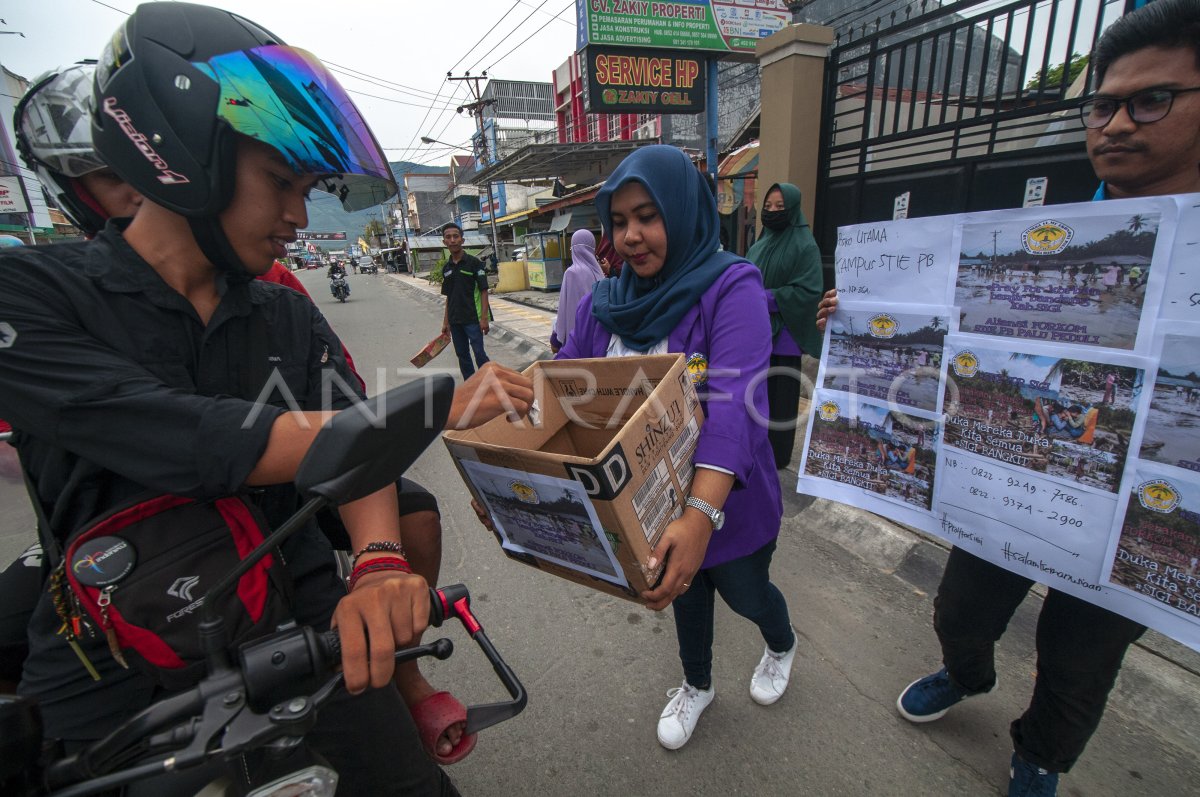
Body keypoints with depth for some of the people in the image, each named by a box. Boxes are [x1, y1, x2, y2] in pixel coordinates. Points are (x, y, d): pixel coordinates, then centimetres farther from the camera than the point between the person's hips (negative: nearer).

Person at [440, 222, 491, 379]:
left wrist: (484, 318, -15)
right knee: (462, 355, 11)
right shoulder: (446, 268, 10)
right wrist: (446, 321, 13)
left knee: (479, 354, -6)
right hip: (455, 320, 6)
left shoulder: (473, 262, -6)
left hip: (472, 319, -6)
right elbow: (448, 296, 15)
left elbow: (483, 291, -8)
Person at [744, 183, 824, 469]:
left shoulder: (804, 245, -6)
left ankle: (778, 455, 16)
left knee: (780, 397, 2)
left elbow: (809, 290, -15)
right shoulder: (760, 244, 13)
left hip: (783, 334, -6)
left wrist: (764, 299, -18)